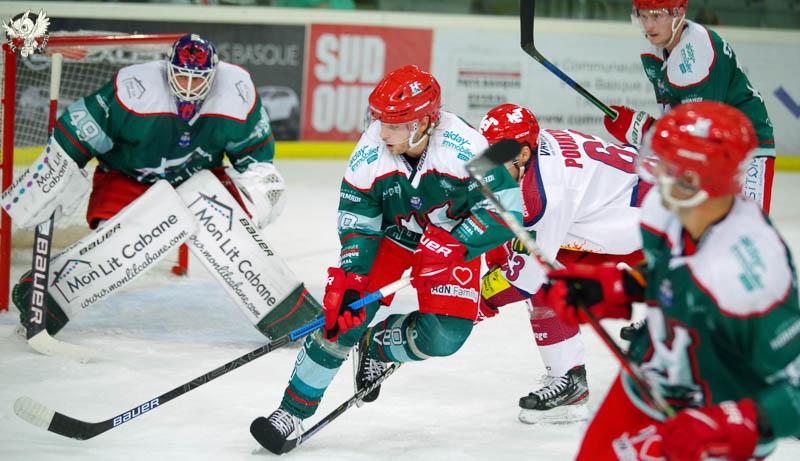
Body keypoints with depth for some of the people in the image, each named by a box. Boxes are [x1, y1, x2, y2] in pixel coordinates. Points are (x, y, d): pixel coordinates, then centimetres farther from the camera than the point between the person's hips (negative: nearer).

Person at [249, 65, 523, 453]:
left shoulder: (464, 147, -33)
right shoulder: (369, 155, -23)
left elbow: (507, 206, -27)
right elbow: (357, 222, -12)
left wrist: (455, 244, -34)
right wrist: (348, 277, -24)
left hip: (453, 236, -1)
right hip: (390, 235, 1)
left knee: (444, 337, -18)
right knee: (346, 313, -14)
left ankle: (376, 345, 14)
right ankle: (293, 411, -4)